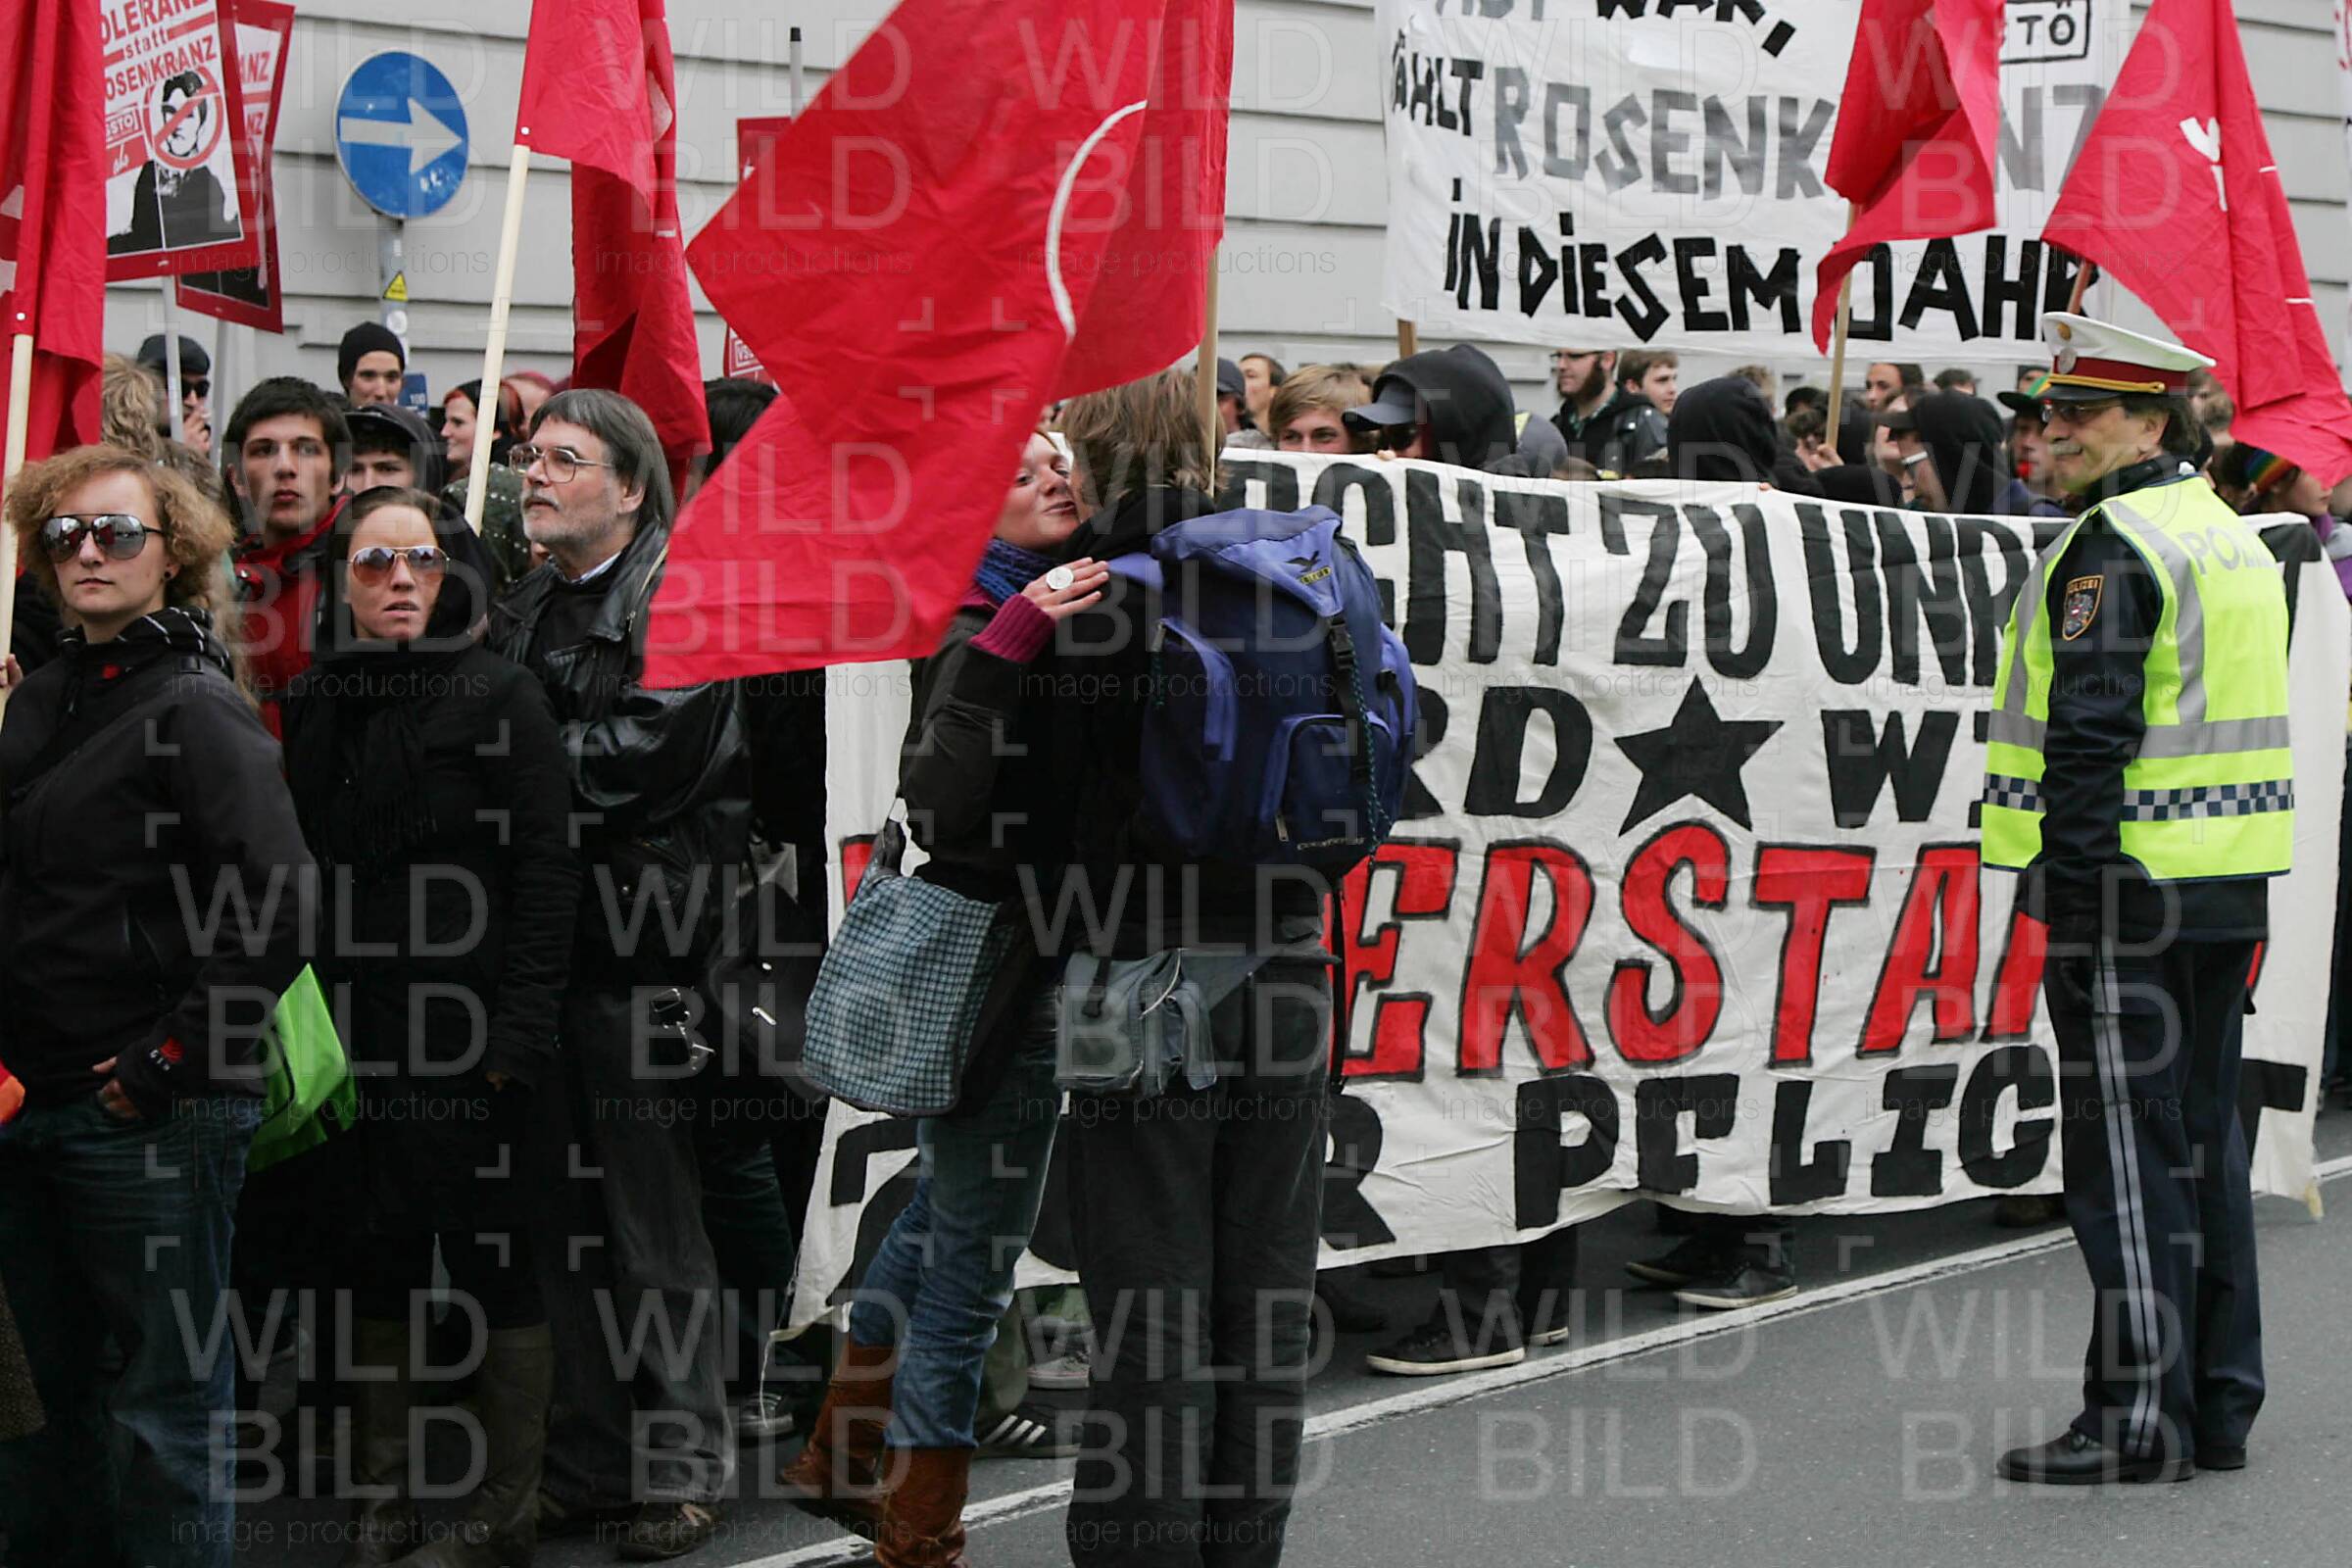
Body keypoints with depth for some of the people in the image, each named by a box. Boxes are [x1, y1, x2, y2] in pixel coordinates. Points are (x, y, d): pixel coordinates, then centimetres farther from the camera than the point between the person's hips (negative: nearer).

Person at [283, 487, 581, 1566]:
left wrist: (518, 1030, -16)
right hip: (351, 1036, 5)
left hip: (464, 1033, -5)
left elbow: (546, 871, -9)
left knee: (492, 1263, 1)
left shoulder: (501, 699, -4)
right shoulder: (314, 707, 12)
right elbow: (301, 870, 14)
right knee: (376, 1264, 10)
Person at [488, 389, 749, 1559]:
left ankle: (686, 1468, 11)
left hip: (639, 944, -7)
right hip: (541, 936, 7)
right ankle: (588, 1462, 22)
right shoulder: (525, 604, 17)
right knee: (564, 1219, 11)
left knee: (655, 1223, 0)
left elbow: (637, 757, -16)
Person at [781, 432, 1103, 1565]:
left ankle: (841, 1461, 42)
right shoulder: (974, 626, -19)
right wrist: (1011, 640, -40)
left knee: (940, 1211, 24)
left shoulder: (1069, 609, 6)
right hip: (993, 973, -10)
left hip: (1018, 969, 10)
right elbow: (942, 809, -35)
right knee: (975, 1258, 0)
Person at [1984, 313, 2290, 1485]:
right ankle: (2218, 1407, 20)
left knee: (2127, 1156, -5)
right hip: (2228, 889, 9)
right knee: (2203, 1143, 13)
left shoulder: (2112, 548, -13)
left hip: (2131, 889, -9)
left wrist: (2070, 894, -19)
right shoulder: (2231, 536, 17)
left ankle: (2140, 1417, -1)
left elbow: (2089, 738, -20)